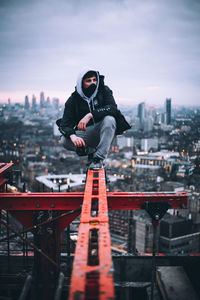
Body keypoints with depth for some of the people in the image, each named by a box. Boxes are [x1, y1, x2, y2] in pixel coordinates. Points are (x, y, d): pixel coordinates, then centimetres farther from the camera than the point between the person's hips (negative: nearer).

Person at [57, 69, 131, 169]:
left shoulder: (104, 91, -4)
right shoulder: (73, 99, -4)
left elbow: (112, 108, -22)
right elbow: (65, 123, -12)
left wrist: (90, 115, -35)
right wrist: (72, 135, -36)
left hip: (101, 131, -1)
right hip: (85, 134, 1)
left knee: (109, 119, -33)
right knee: (65, 140, -25)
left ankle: (99, 158, -28)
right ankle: (92, 152, -4)